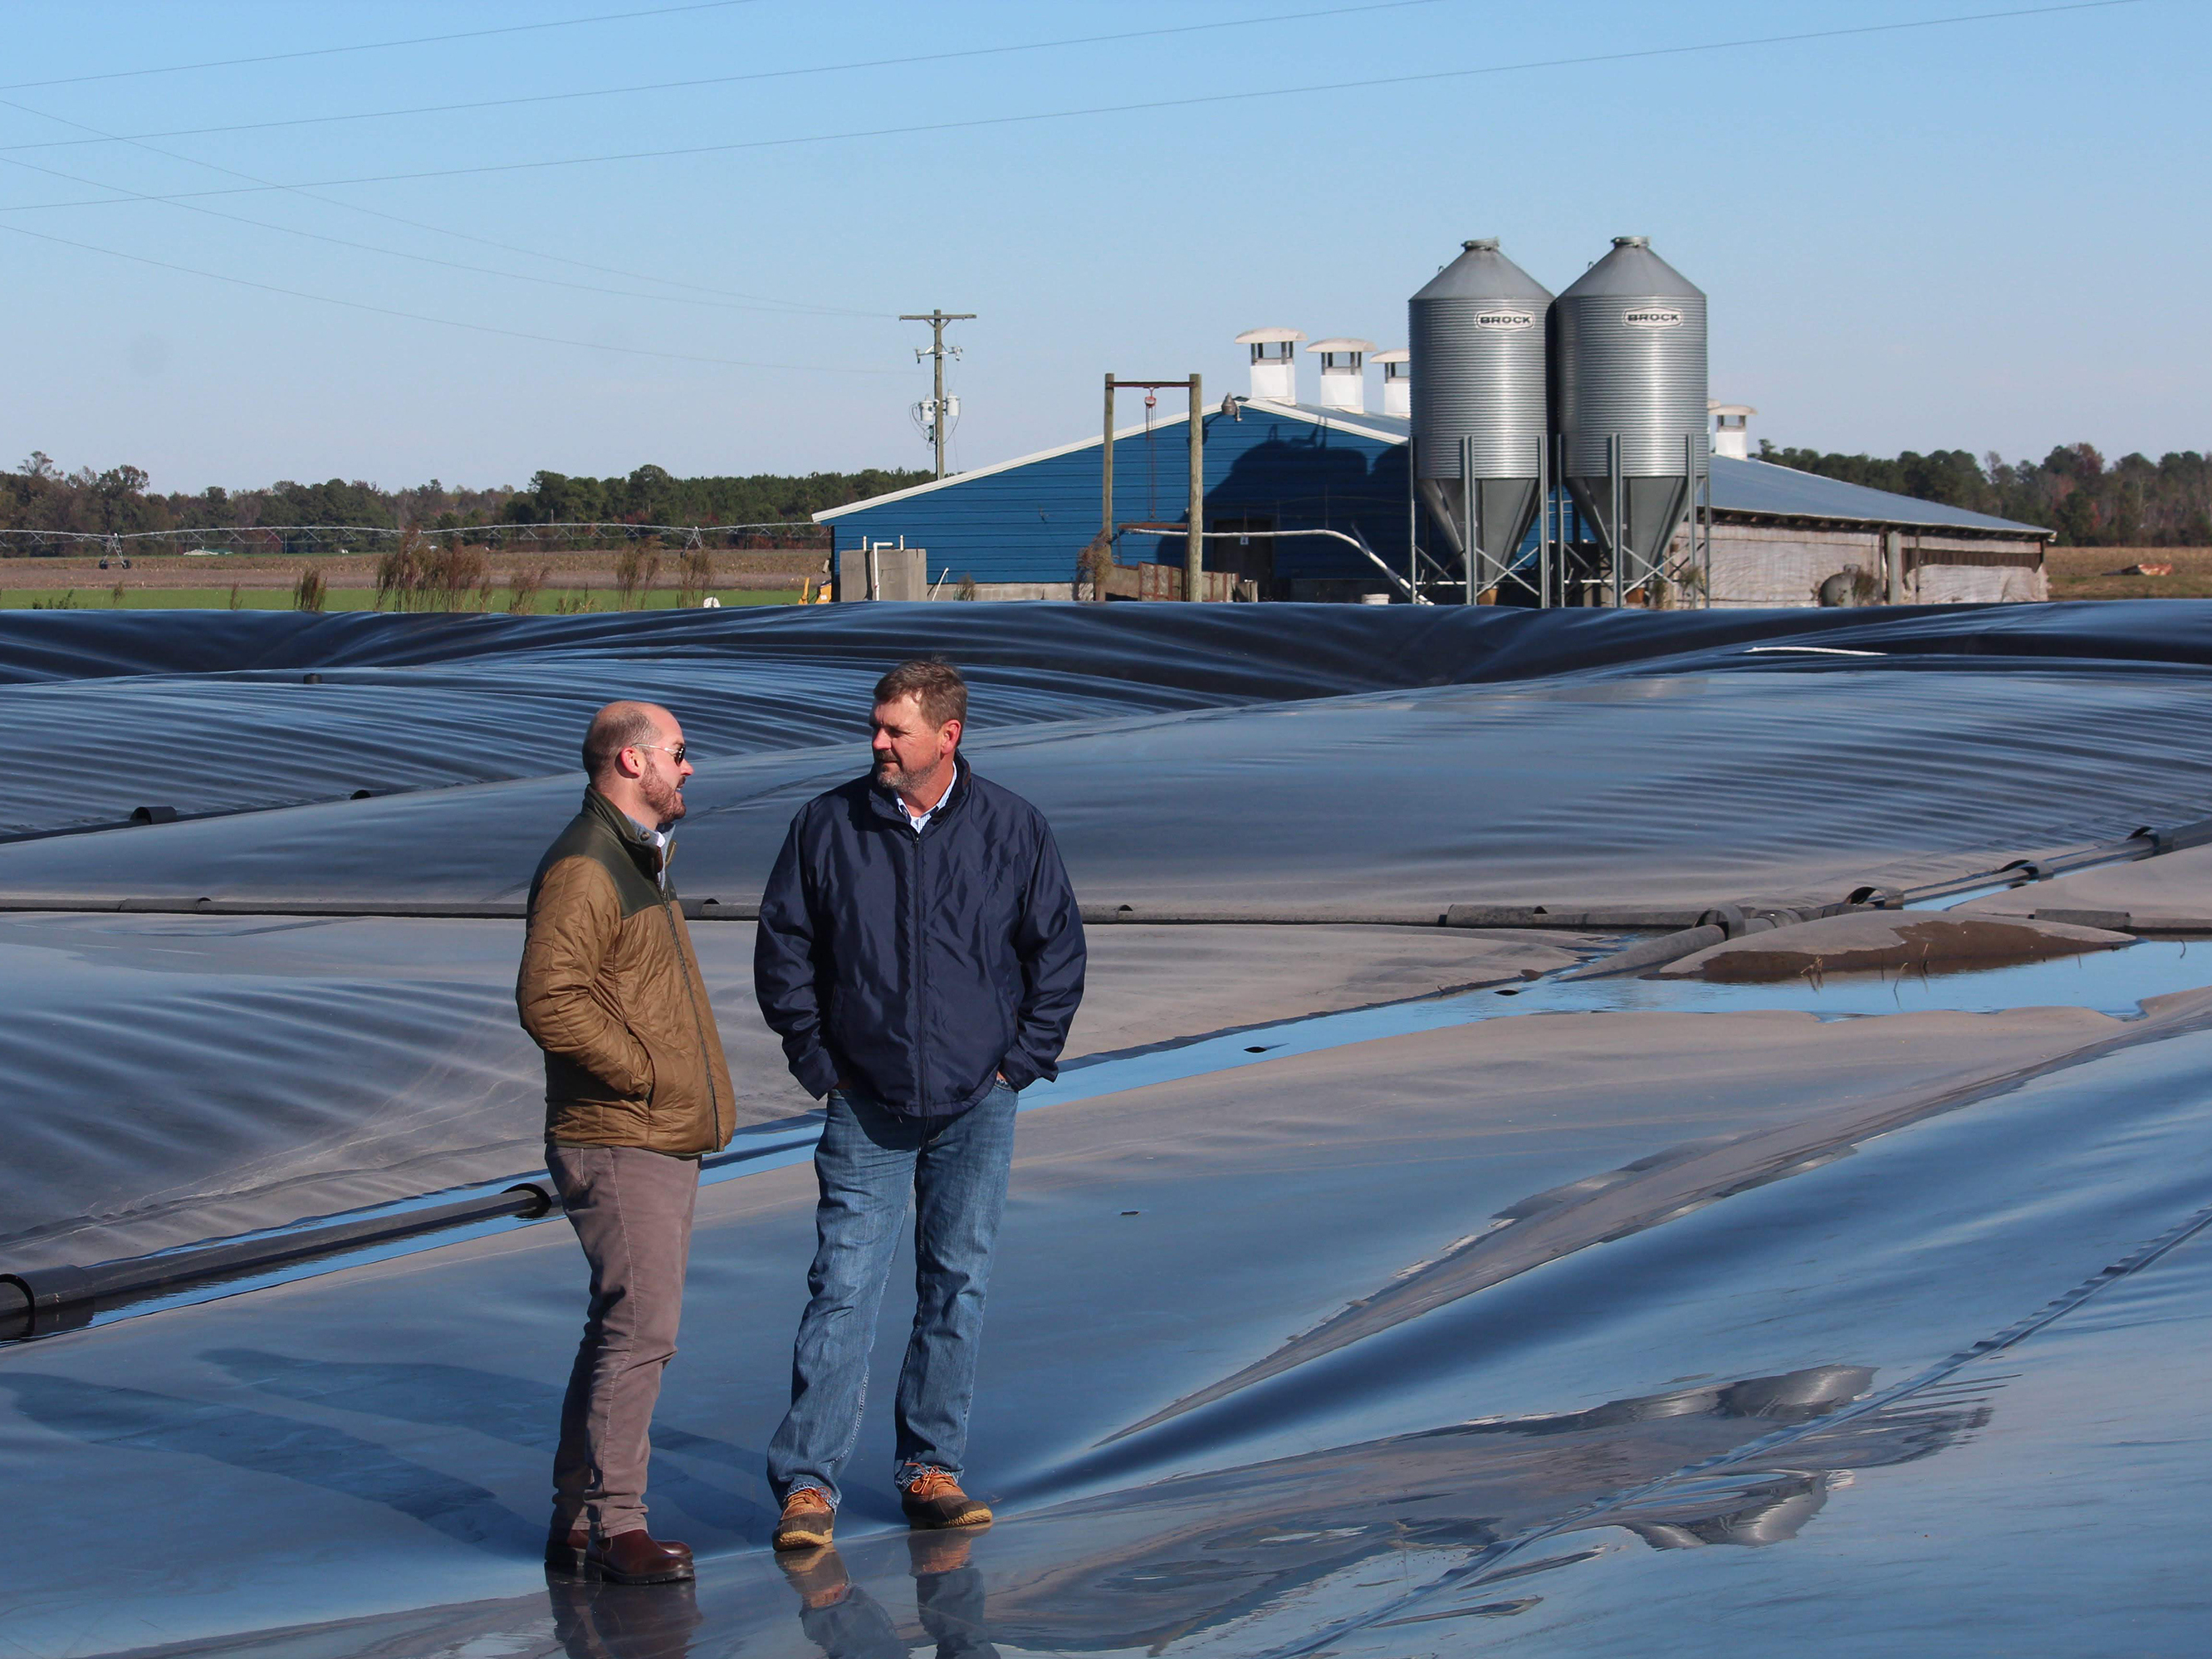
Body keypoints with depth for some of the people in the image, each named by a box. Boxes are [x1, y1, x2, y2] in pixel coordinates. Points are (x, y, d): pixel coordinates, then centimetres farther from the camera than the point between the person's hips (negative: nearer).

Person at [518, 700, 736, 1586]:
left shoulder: (635, 861, 20)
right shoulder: (582, 867, -15)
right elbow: (547, 999, -26)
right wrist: (642, 1072, -19)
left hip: (664, 1142, 10)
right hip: (619, 1145, -10)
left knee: (624, 1330, 12)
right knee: (640, 1330, -13)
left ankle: (576, 1523, 17)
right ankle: (613, 1522, -10)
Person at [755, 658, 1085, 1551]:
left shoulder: (1013, 828, -1)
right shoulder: (827, 825, -3)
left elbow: (1059, 948, 8)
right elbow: (782, 944, 5)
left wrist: (1024, 1058, 2)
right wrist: (814, 1058, 0)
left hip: (976, 1105, 2)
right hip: (865, 1107, -1)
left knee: (957, 1286, 7)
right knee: (843, 1286, -7)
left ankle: (931, 1468, 17)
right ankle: (807, 1482, -6)